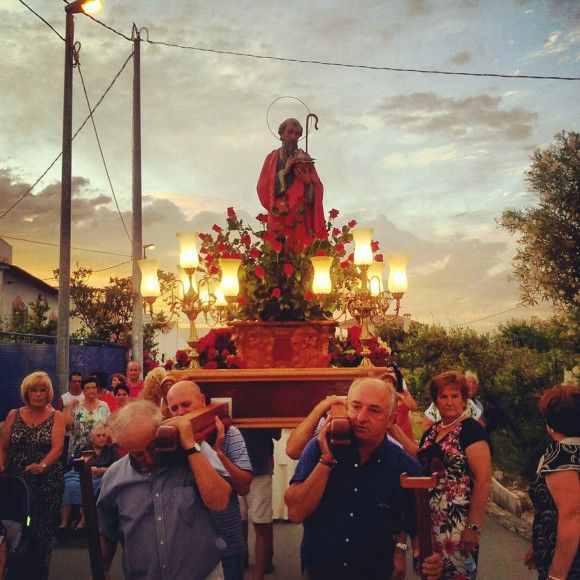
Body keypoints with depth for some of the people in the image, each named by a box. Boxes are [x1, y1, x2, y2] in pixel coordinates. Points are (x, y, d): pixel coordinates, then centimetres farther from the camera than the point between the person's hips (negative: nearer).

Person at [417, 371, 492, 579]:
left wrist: (473, 527, -20)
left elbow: (483, 480, -16)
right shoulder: (430, 432, 11)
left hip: (457, 521, -7)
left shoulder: (471, 429, -10)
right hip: (429, 520, 7)